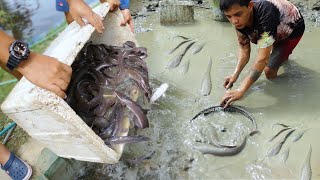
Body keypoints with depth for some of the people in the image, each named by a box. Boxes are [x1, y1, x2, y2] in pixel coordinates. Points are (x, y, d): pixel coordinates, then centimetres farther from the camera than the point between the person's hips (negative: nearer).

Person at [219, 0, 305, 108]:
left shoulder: (265, 15, -45)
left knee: (269, 72, -14)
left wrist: (241, 91, -54)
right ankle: (282, 53, 34)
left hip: (293, 29, -6)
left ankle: (285, 53, 10)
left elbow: (262, 59, -49)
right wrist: (235, 74, -34)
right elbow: (244, 50, -18)